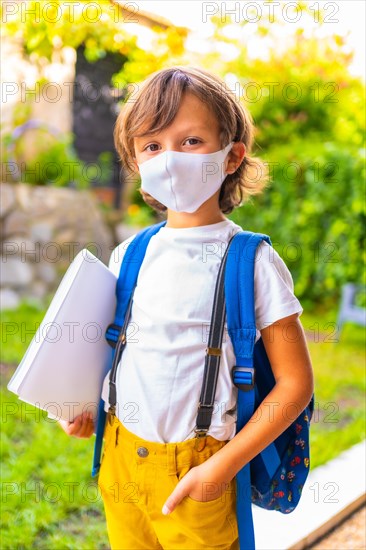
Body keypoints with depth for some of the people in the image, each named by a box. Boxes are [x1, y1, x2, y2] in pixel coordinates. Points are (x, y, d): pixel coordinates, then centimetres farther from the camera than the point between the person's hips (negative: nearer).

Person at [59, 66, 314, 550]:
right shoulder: (129, 256, 3)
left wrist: (222, 468, -15)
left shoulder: (252, 262, -12)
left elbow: (296, 382, -11)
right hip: (119, 455, 5)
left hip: (194, 470, -4)